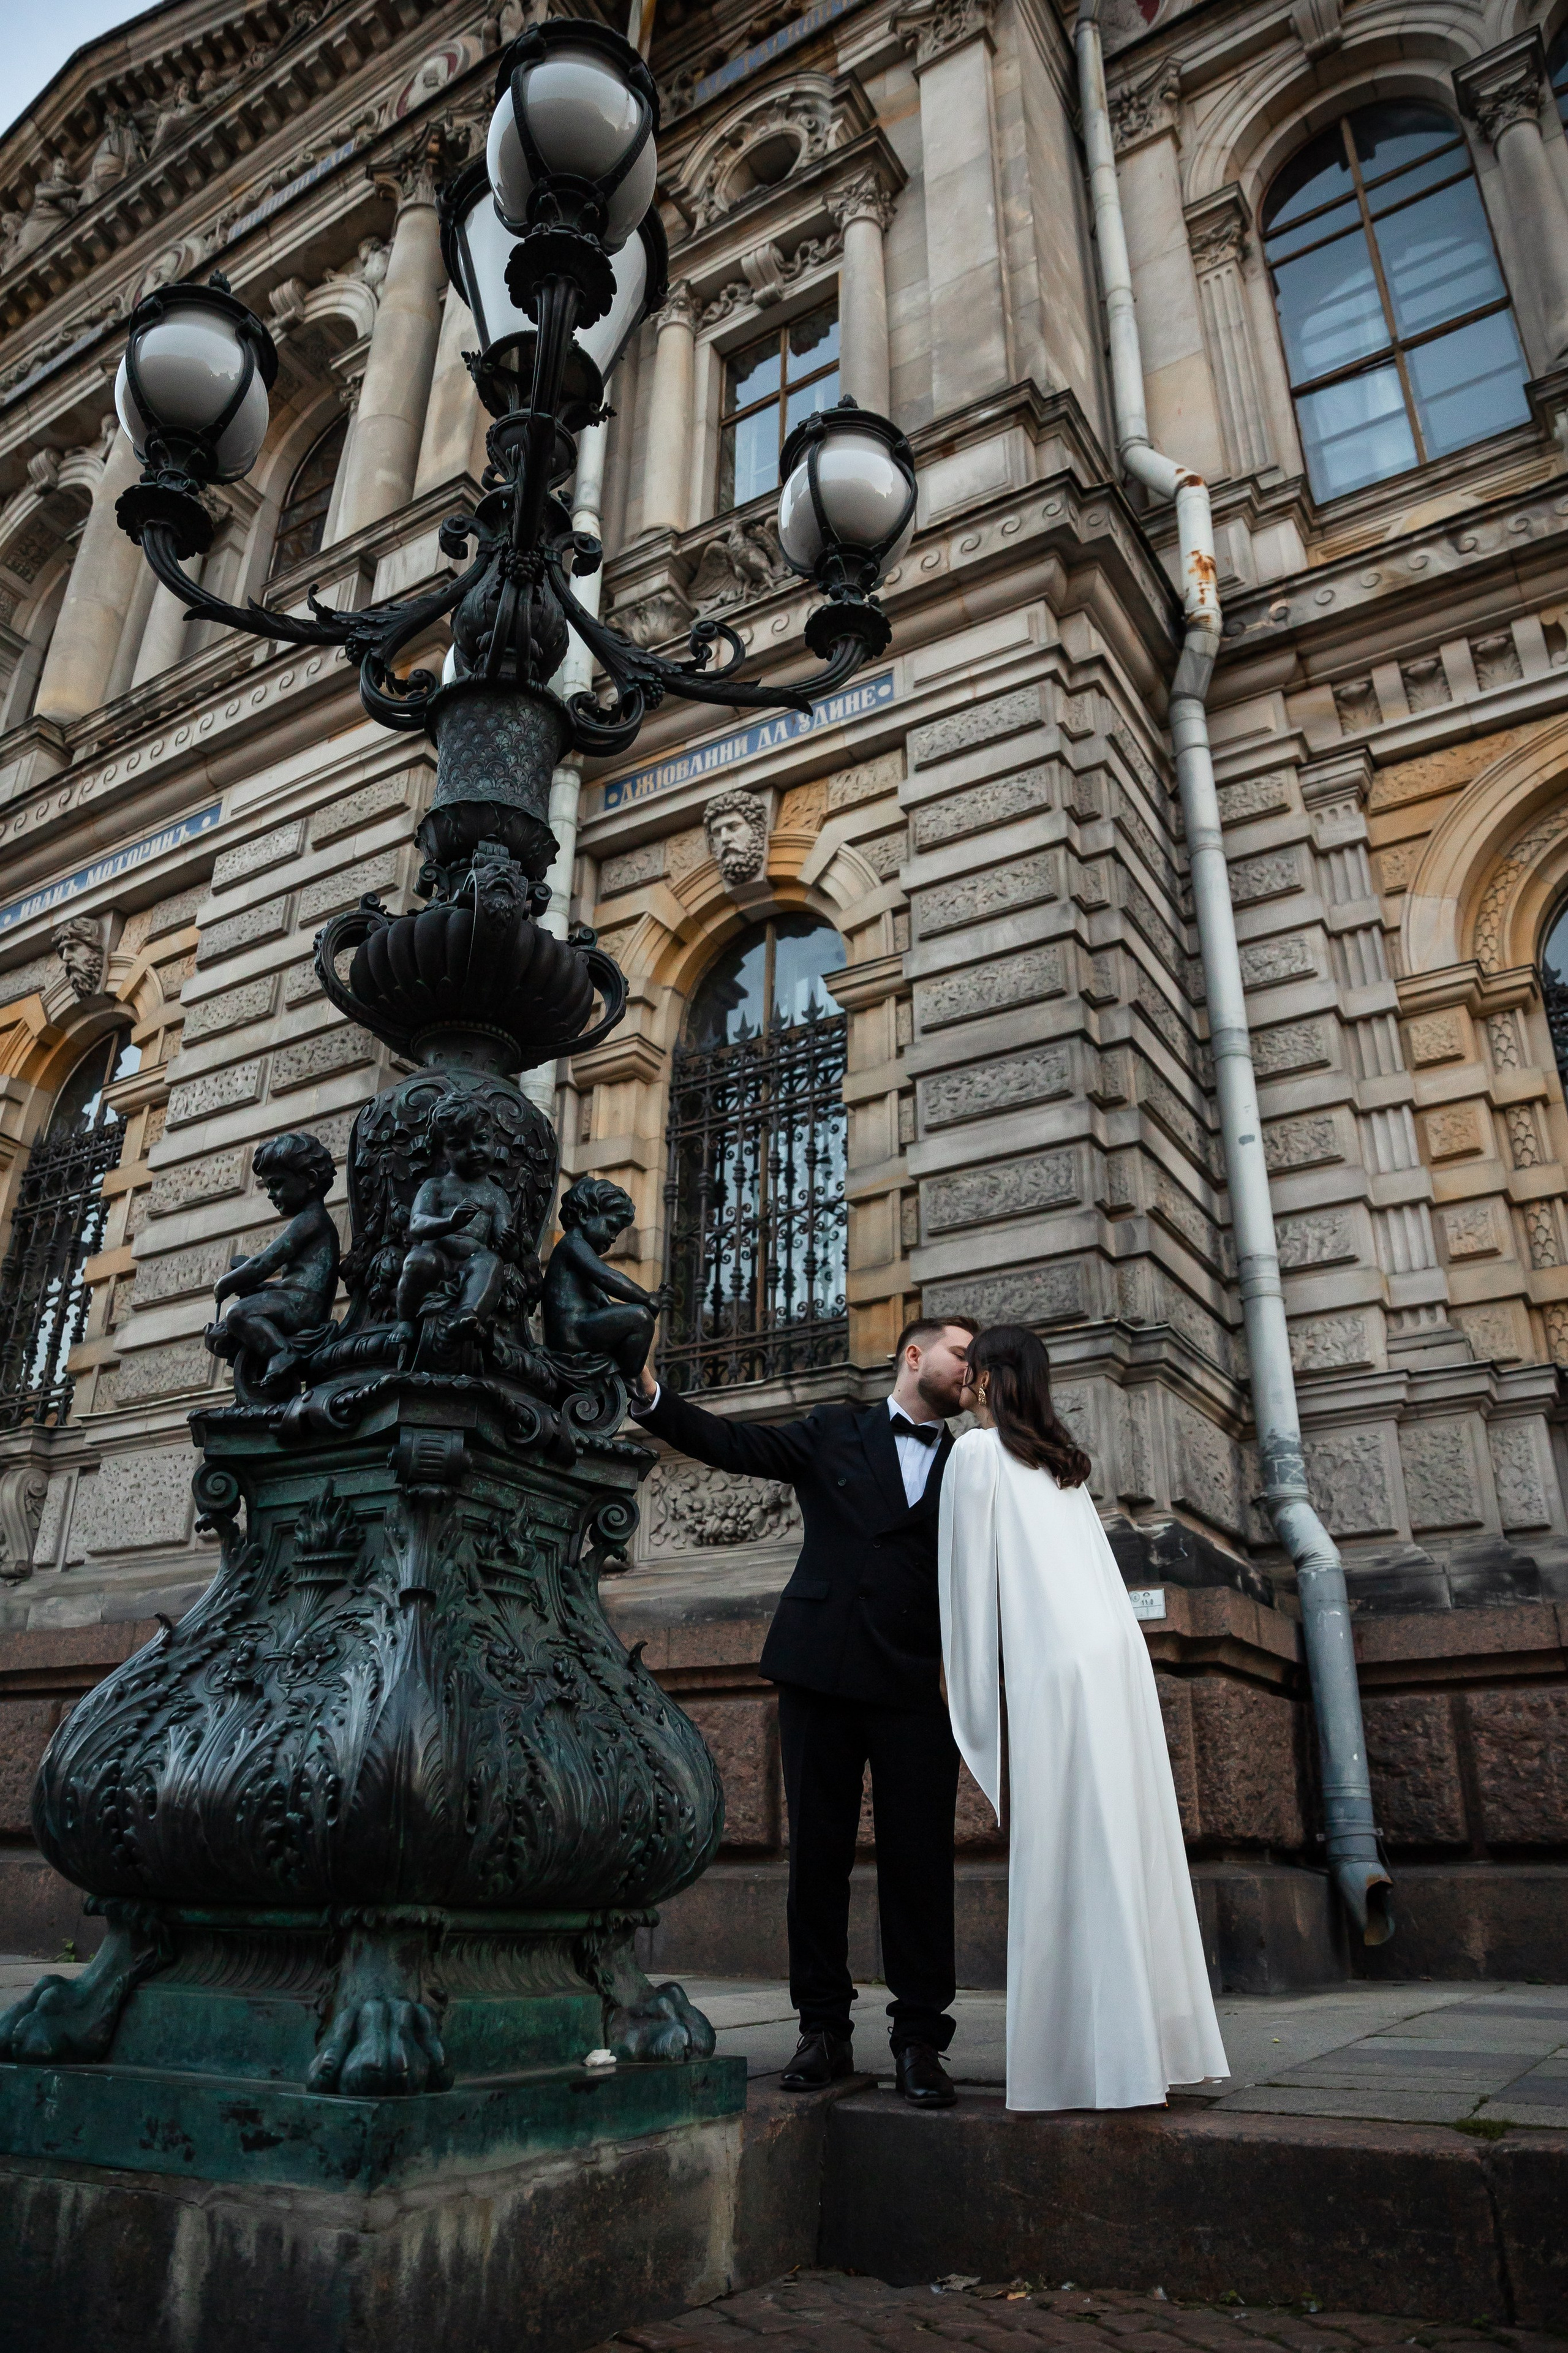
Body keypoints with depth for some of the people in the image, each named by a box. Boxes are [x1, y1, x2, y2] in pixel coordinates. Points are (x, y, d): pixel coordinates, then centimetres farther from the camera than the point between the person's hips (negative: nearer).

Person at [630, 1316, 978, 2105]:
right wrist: (651, 1395, -12)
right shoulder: (834, 1433, 9)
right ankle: (824, 2029, 20)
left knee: (918, 1861, 1)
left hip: (918, 1685, 1)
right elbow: (731, 1442, 0)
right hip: (821, 1673, 0)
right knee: (817, 1853, 8)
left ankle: (919, 2039, 14)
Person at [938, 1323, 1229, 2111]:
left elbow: (972, 1581, -2)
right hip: (1117, 1659, 7)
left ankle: (1103, 2065, -2)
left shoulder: (977, 1453, 0)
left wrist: (979, 1707, 3)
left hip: (1057, 1670, -7)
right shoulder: (1058, 1463, 22)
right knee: (1124, 1856, 10)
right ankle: (1153, 2044, 14)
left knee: (1071, 1863, -4)